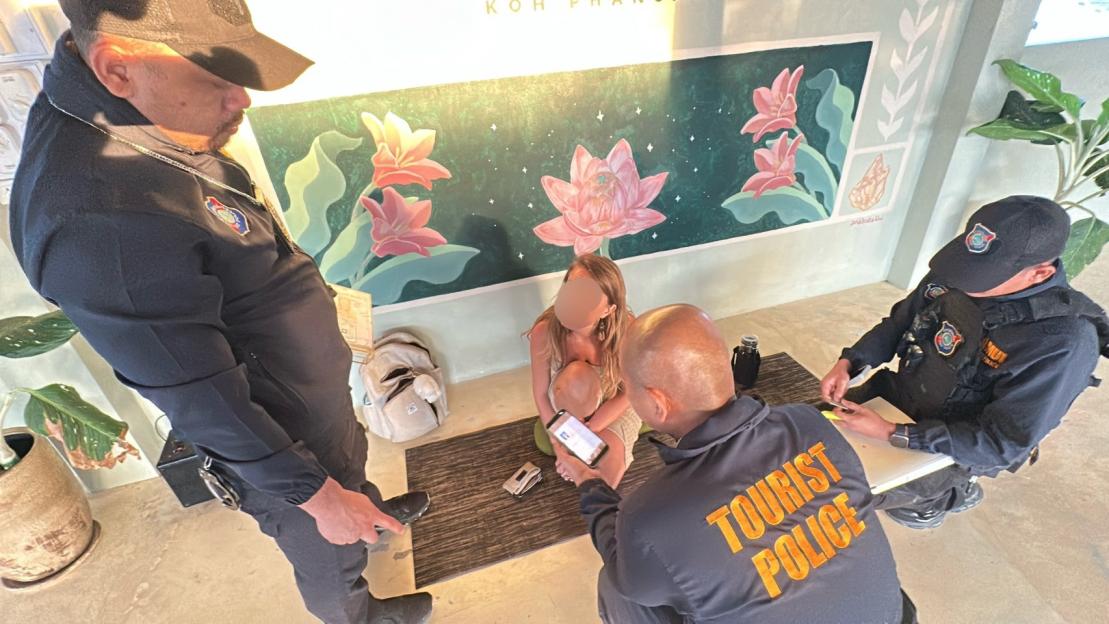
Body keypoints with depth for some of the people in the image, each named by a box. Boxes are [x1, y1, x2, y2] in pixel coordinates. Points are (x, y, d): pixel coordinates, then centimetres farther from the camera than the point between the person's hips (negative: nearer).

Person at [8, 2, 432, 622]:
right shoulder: (99, 220, -37)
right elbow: (200, 401, -30)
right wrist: (318, 496, -19)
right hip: (279, 443, -7)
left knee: (351, 465, 35)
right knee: (329, 547, 23)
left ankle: (374, 511, 65)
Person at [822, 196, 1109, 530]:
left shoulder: (1063, 343, -31)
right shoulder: (950, 277, -16)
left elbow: (1003, 443, -27)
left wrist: (890, 434, -32)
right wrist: (847, 364, -15)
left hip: (958, 447, -5)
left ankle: (948, 493, 18)